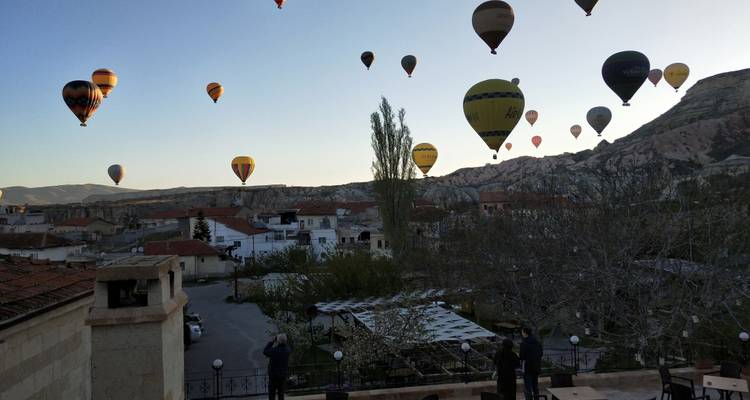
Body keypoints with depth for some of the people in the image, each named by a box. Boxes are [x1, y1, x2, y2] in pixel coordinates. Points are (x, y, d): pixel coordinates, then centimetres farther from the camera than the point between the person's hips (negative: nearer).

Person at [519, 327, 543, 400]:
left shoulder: (524, 343, -15)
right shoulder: (537, 342, 8)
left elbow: (522, 356, -17)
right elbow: (541, 354, 13)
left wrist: (518, 356, 3)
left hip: (528, 367, -7)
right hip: (537, 367, 7)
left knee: (527, 388, -3)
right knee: (535, 386, 20)